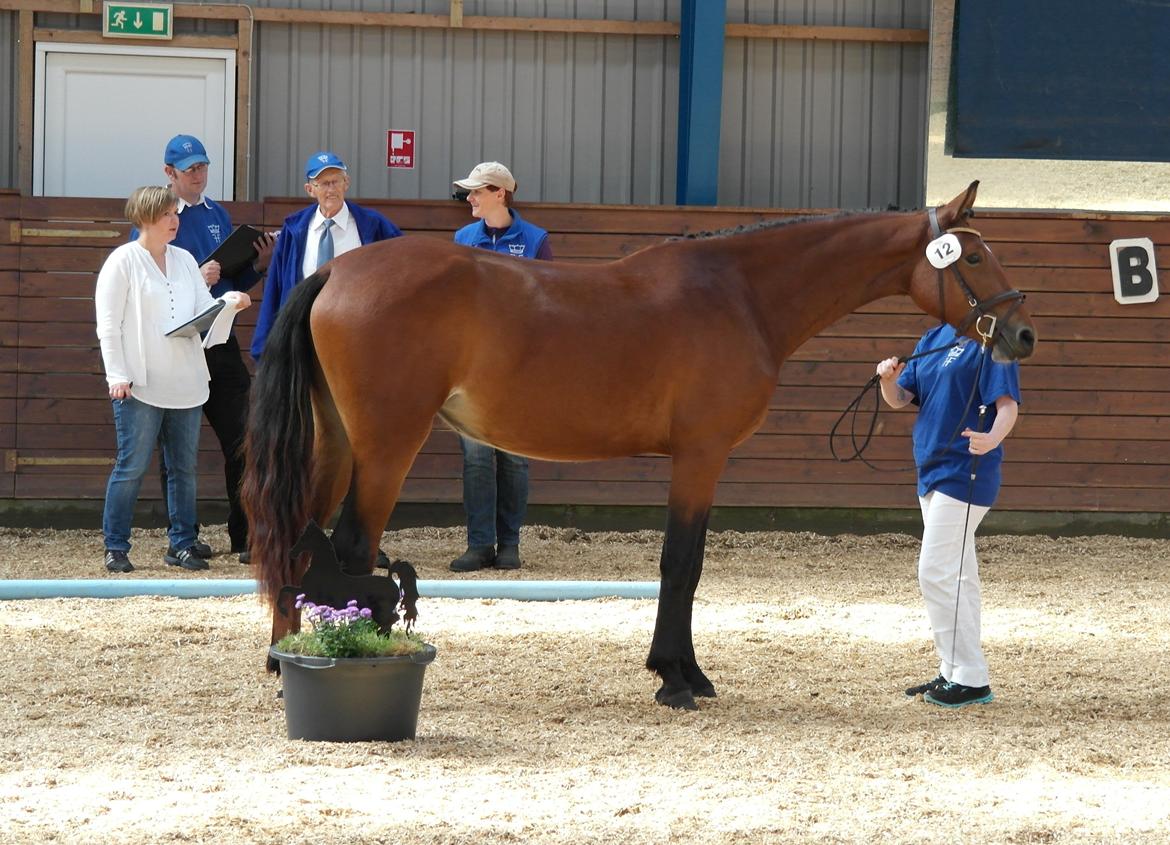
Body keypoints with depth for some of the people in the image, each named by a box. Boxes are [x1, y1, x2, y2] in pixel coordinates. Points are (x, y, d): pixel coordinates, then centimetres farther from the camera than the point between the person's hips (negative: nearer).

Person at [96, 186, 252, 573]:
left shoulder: (184, 261, 14)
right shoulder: (123, 261, -3)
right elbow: (108, 324, -6)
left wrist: (230, 302, -8)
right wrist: (118, 375, -12)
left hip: (186, 383, 6)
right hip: (141, 385, -6)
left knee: (184, 467, 8)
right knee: (132, 467, -5)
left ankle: (181, 545, 16)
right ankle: (116, 548, 2)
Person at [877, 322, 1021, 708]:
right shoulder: (933, 339, 13)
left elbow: (1007, 404, -20)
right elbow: (900, 399, 12)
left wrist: (992, 439, -41)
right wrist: (889, 380, -11)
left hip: (966, 472, -9)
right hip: (933, 472, 9)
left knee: (937, 573, -12)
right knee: (956, 575, 15)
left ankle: (971, 679, -8)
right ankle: (956, 674, 23)